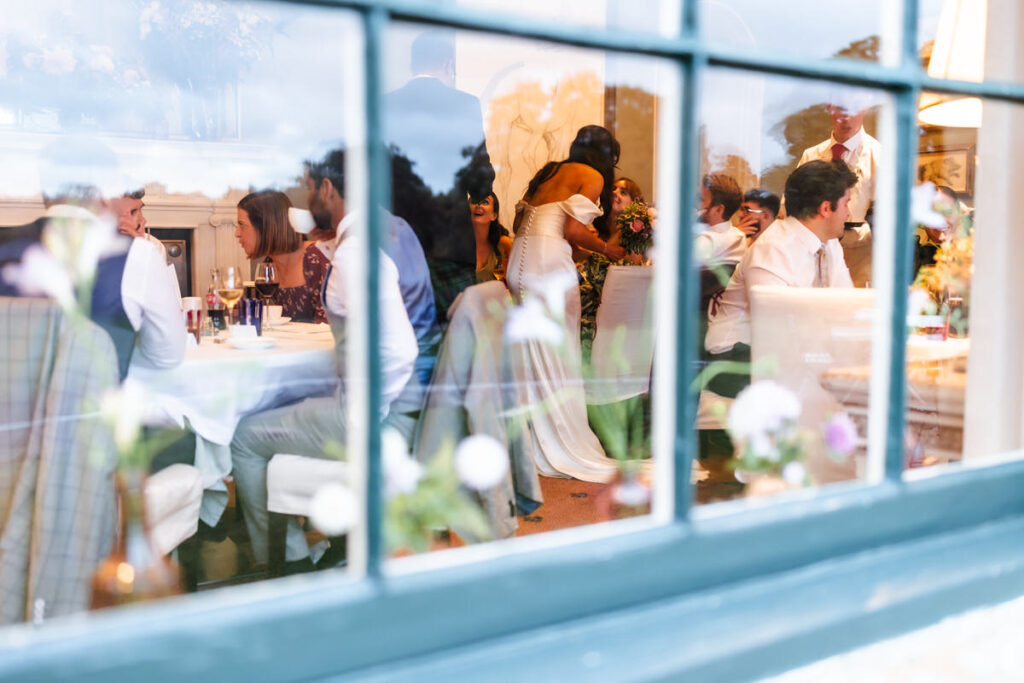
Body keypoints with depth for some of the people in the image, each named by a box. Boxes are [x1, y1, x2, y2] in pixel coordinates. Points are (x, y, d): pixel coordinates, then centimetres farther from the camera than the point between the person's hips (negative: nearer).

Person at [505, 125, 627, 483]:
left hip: (520, 261, 8)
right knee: (556, 356, -2)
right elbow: (572, 229, -11)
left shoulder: (550, 172, 23)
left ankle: (530, 443, 15)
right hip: (549, 263, -8)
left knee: (530, 354, 10)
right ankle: (560, 447, 2)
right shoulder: (591, 176, 1)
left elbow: (519, 223, 19)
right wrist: (607, 249, 5)